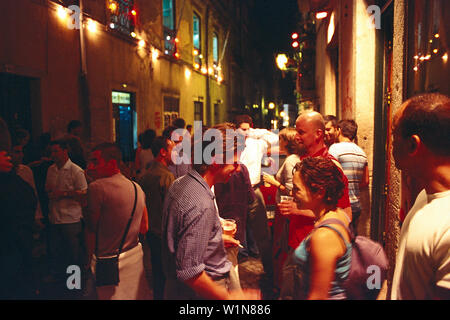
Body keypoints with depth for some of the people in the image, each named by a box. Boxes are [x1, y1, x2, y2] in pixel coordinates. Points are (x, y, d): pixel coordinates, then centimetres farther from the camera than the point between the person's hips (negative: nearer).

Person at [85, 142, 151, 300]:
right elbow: (144, 228, 10)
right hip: (136, 256, 6)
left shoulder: (96, 188, -17)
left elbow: (91, 231, -11)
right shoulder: (137, 187, 3)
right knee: (141, 295, 19)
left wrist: (90, 259, 2)